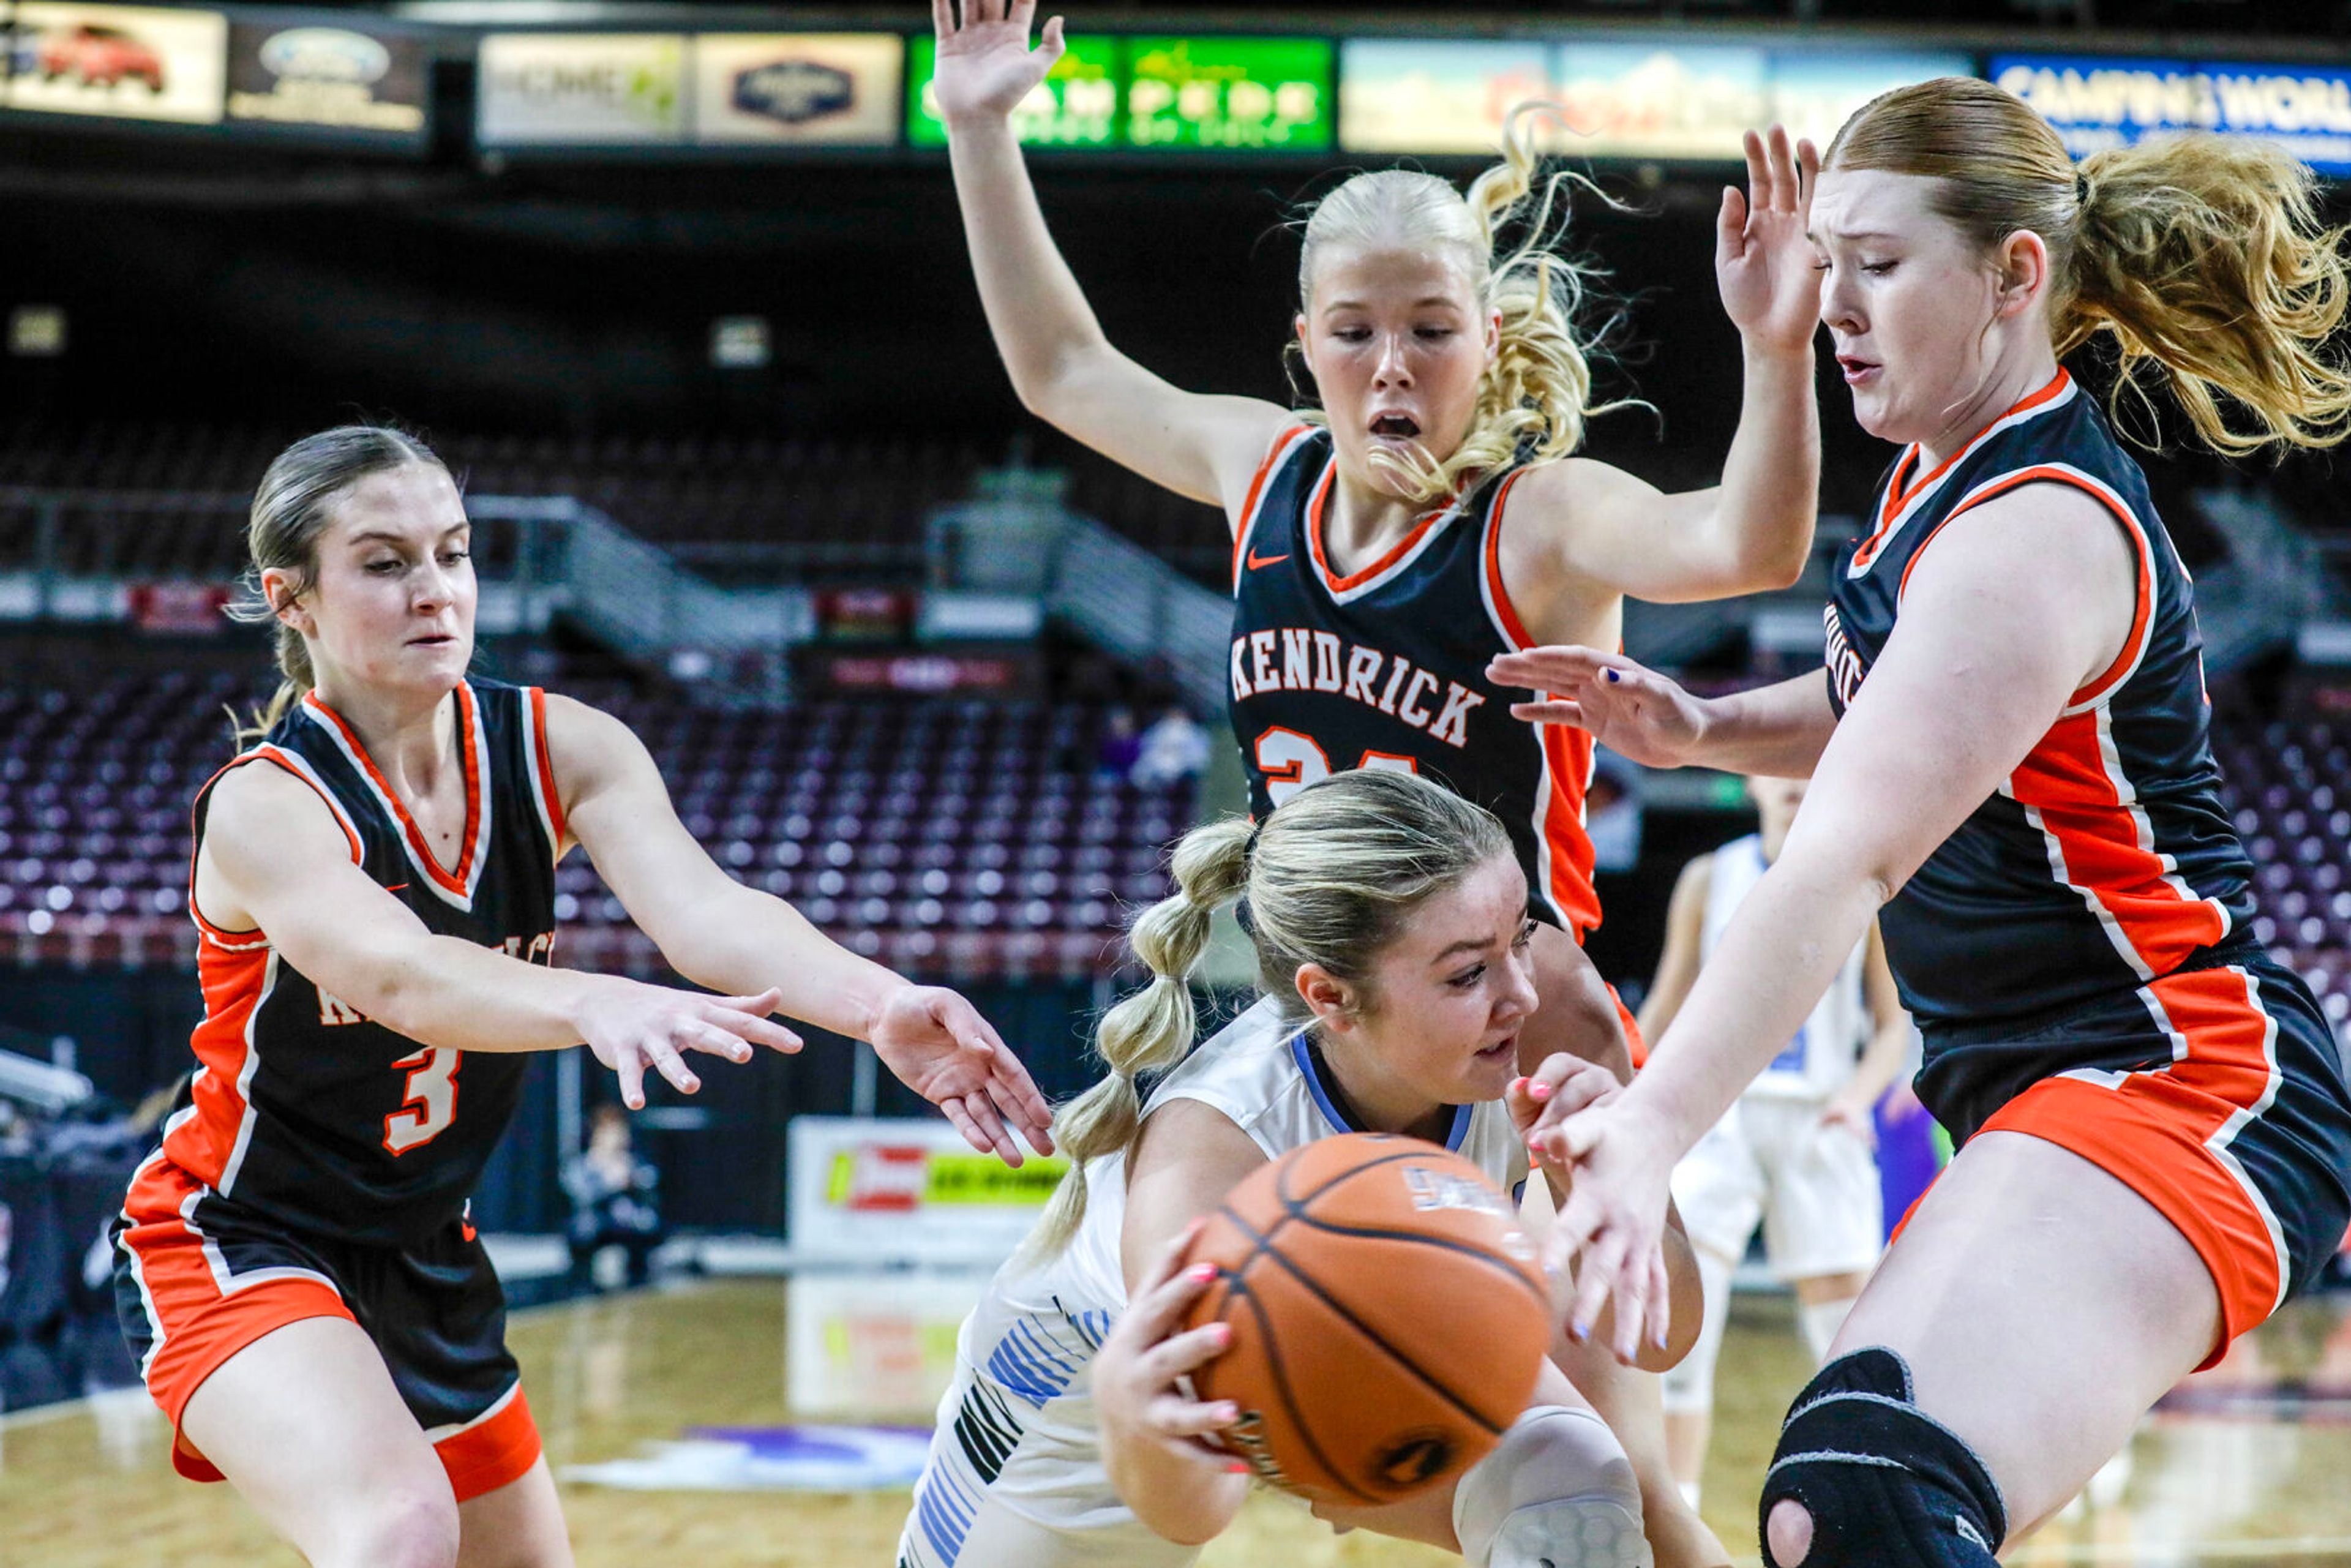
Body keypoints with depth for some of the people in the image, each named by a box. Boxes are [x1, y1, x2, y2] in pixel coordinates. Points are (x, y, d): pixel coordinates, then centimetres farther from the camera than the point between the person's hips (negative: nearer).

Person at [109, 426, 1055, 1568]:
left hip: (423, 1254, 7)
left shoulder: (562, 750, -8)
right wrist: (593, 1005, -63)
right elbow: (399, 975, -42)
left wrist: (878, 1003, -46)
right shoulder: (263, 807, -23)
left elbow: (703, 909, -26)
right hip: (234, 1247, -7)